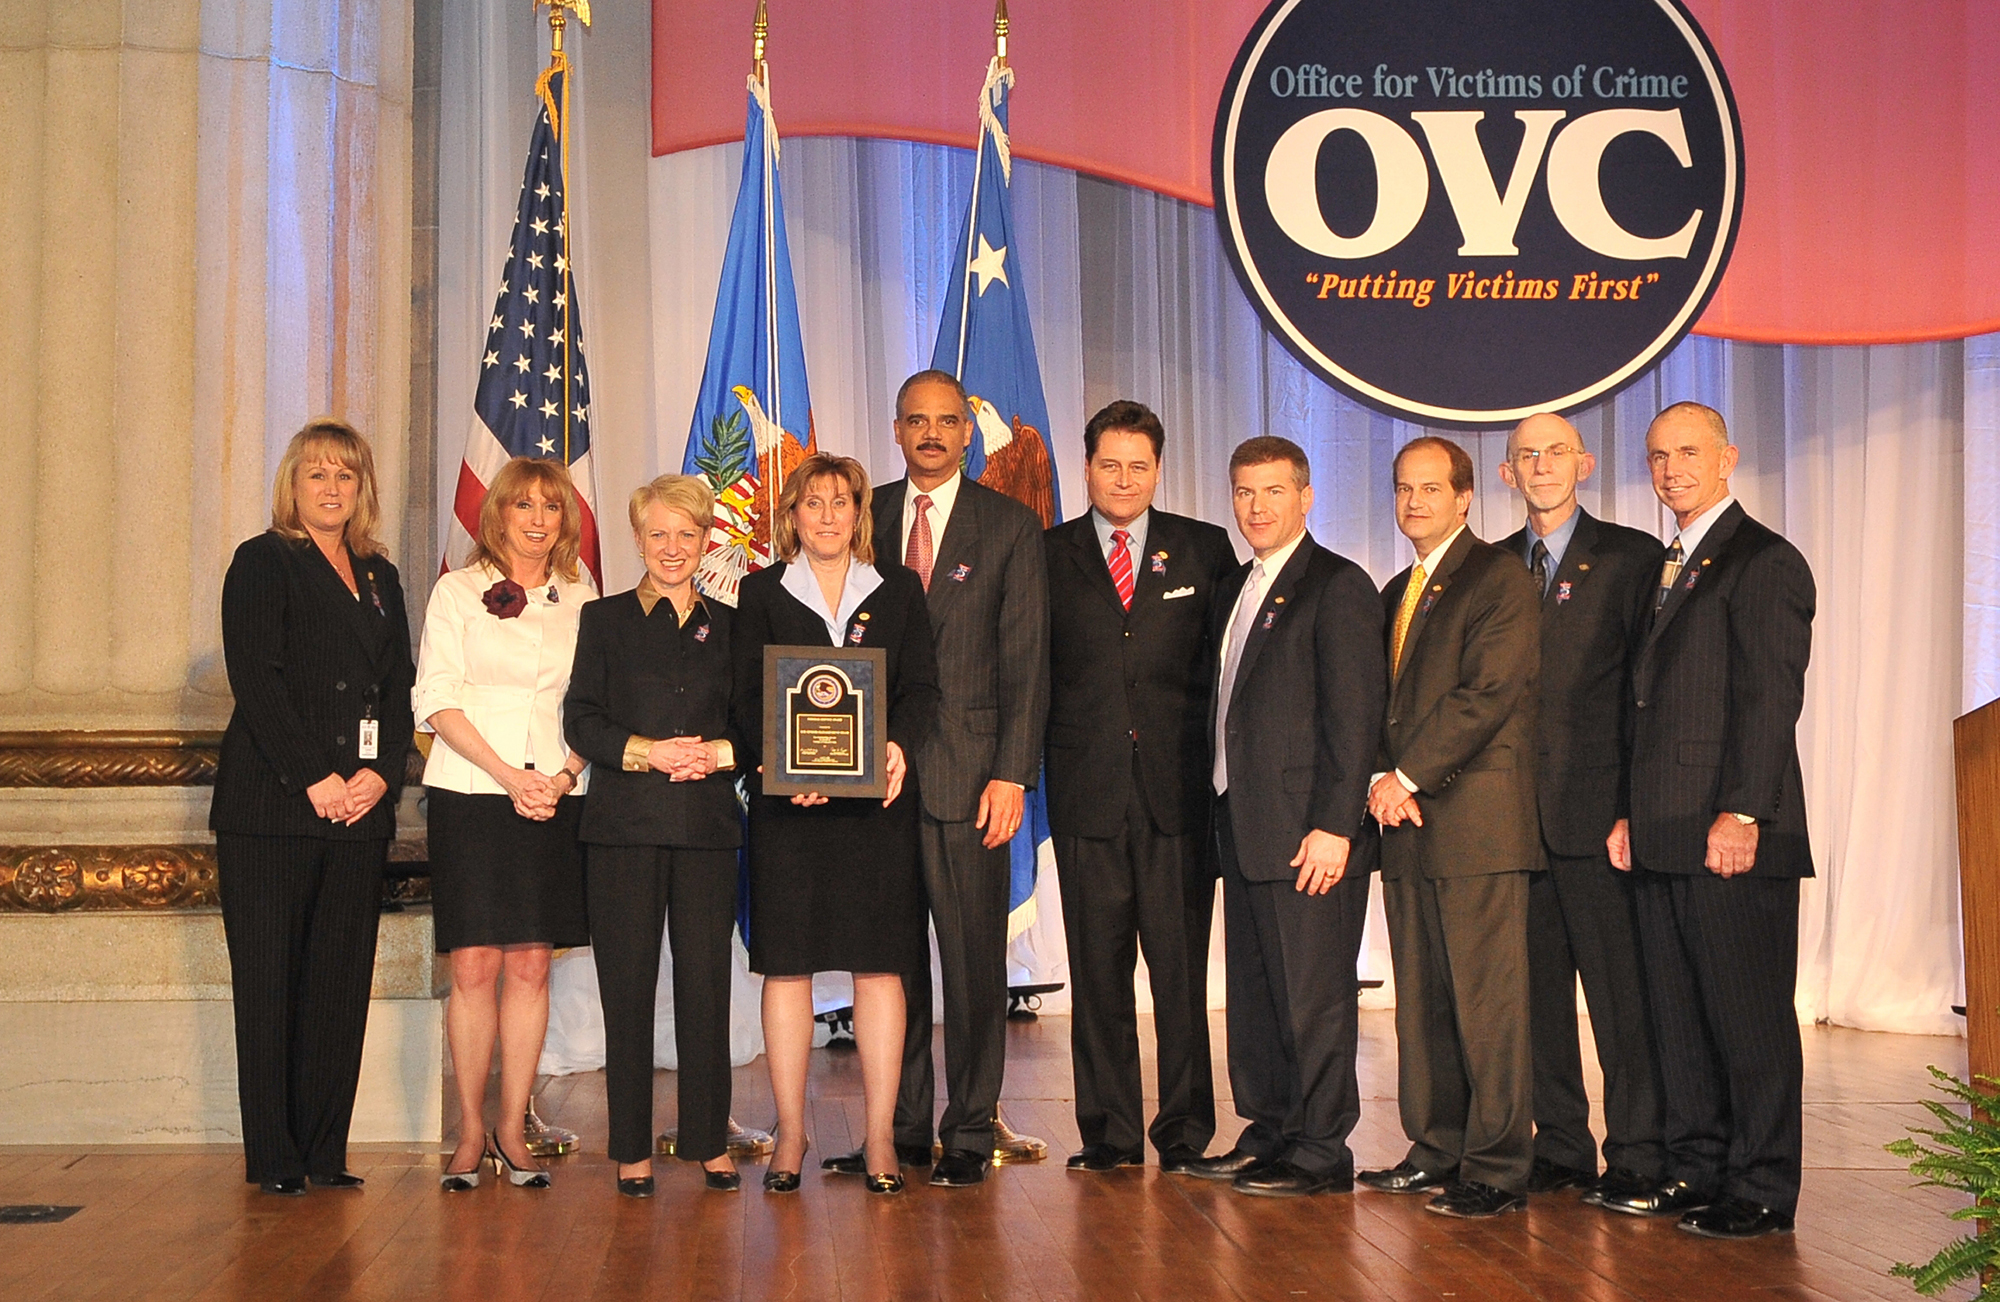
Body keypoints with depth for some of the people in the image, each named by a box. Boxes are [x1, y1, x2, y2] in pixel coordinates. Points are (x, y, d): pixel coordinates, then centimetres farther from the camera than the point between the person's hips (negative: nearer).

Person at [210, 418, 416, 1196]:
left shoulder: (380, 578, 17)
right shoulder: (262, 564, 1)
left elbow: (399, 688, 13)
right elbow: (256, 680, -9)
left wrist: (380, 774, -4)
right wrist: (314, 779, -15)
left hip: (360, 810, 5)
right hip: (270, 807, -5)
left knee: (342, 982, 5)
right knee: (269, 981, -1)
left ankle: (324, 1152, 11)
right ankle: (272, 1158, 5)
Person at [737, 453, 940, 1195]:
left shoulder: (898, 590, 12)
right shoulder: (763, 593, 9)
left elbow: (921, 688, 4)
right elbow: (747, 696, 2)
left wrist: (899, 745, -16)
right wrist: (777, 759, -16)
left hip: (877, 796, 1)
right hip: (787, 800, 0)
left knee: (880, 962, -1)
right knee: (787, 961, 0)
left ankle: (879, 1139, 3)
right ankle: (791, 1134, 8)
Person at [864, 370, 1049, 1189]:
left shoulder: (1011, 527, 4)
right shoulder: (863, 518, 11)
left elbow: (1026, 660, 0)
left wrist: (1012, 774, -8)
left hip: (966, 773, -2)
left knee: (974, 959, 0)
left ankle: (969, 1135, 9)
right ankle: (902, 1128, 16)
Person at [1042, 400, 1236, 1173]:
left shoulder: (1205, 550, 9)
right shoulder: (1049, 556, 9)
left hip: (1179, 789, 0)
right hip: (1086, 788, 1)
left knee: (1181, 964, 0)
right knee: (1098, 967, 4)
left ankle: (1186, 1130, 10)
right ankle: (1109, 1132, 13)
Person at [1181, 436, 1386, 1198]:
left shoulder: (1337, 586, -6)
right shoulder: (1234, 591, 19)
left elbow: (1355, 715, -13)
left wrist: (1335, 826, -18)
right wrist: (1224, 812, 10)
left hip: (1308, 833, -8)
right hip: (1242, 826, 8)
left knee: (1314, 993, -3)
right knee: (1255, 991, 12)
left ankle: (1320, 1151, 4)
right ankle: (1270, 1132, 21)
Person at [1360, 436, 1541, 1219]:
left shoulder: (1499, 580, -4)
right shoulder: (1396, 594, 22)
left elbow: (1486, 695, -14)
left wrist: (1409, 777, -13)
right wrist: (1381, 780, -1)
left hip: (1476, 822, -8)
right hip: (1408, 825, 8)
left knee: (1487, 1000, -6)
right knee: (1421, 999, 10)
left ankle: (1497, 1167, -1)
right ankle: (1437, 1150, 18)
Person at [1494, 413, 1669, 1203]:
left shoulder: (1630, 557, 2)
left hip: (1598, 810, -4)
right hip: (1516, 813, 4)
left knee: (1621, 990, -3)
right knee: (1538, 989, 9)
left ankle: (1636, 1156, 5)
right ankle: (1562, 1147, 18)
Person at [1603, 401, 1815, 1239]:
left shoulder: (1765, 562, -5)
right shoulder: (1663, 568, 20)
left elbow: (1772, 698, -14)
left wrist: (1742, 813, -20)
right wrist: (1630, 812, 14)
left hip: (1735, 836, -8)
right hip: (1662, 837, 8)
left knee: (1750, 1014, -3)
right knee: (1679, 1014, 11)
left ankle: (1762, 1191, 4)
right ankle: (1697, 1172, 19)